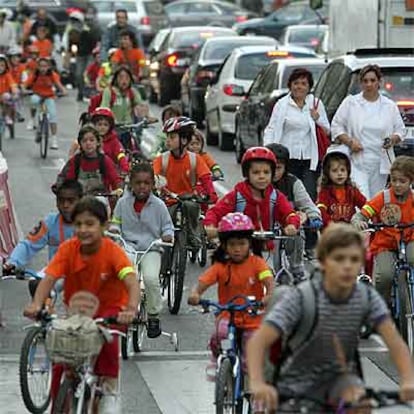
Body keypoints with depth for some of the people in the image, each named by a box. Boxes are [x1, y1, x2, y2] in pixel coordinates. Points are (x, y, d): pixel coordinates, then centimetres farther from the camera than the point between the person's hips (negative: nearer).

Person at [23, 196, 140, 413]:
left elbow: (131, 280, -36)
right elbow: (49, 277, -27)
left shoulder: (113, 251, -23)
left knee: (106, 338, -33)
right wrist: (36, 304, -47)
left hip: (109, 308, -3)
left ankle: (110, 393, -16)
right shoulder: (68, 249, -16)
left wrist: (131, 309, -56)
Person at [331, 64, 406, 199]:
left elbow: (400, 129, 15)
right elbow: (336, 126, 6)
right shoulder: (350, 103, 3)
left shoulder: (390, 106, 10)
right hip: (357, 162, -3)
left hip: (380, 162, 3)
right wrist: (349, 141, -10)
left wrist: (393, 139, -7)